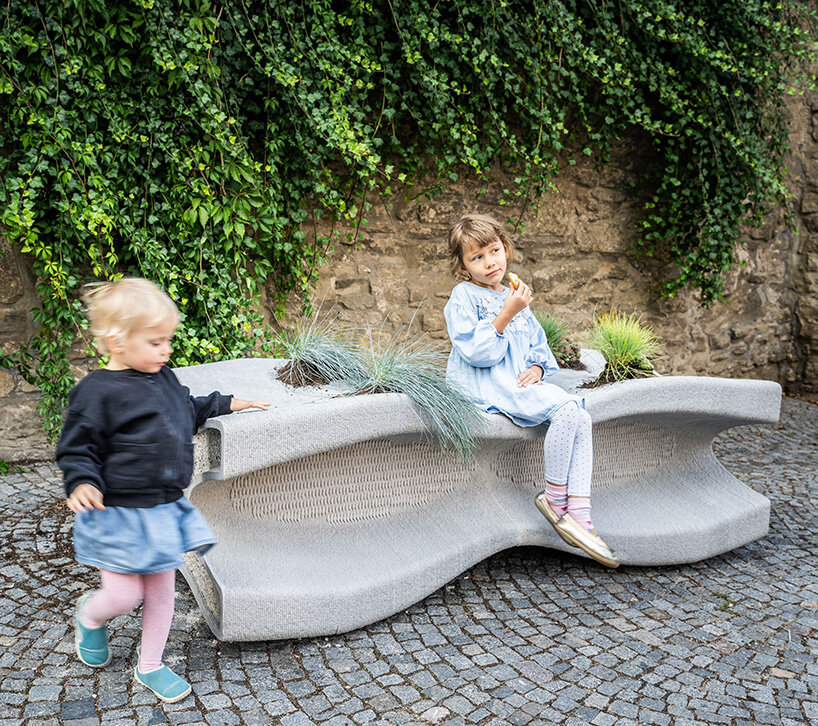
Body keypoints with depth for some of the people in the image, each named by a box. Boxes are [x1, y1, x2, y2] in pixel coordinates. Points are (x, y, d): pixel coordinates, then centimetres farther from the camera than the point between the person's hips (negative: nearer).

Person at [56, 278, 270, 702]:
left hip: (166, 509, 7)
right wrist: (82, 484, -29)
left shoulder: (163, 378, 6)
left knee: (162, 591, 14)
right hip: (118, 514, -7)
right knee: (125, 595, -1)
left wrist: (226, 405, 24)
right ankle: (89, 616, 36)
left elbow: (188, 410, 25)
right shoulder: (97, 392, -17)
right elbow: (76, 449, -13)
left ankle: (149, 666, 33)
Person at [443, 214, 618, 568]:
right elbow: (475, 351, -15)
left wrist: (537, 368, 1)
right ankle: (554, 496, -10)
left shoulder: (515, 299, 20)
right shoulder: (464, 297, -3)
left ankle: (579, 516, -14)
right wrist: (506, 315, -21)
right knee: (566, 408, -26)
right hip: (485, 384, -7)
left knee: (582, 418, -13)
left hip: (518, 382, 8)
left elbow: (539, 348, 23)